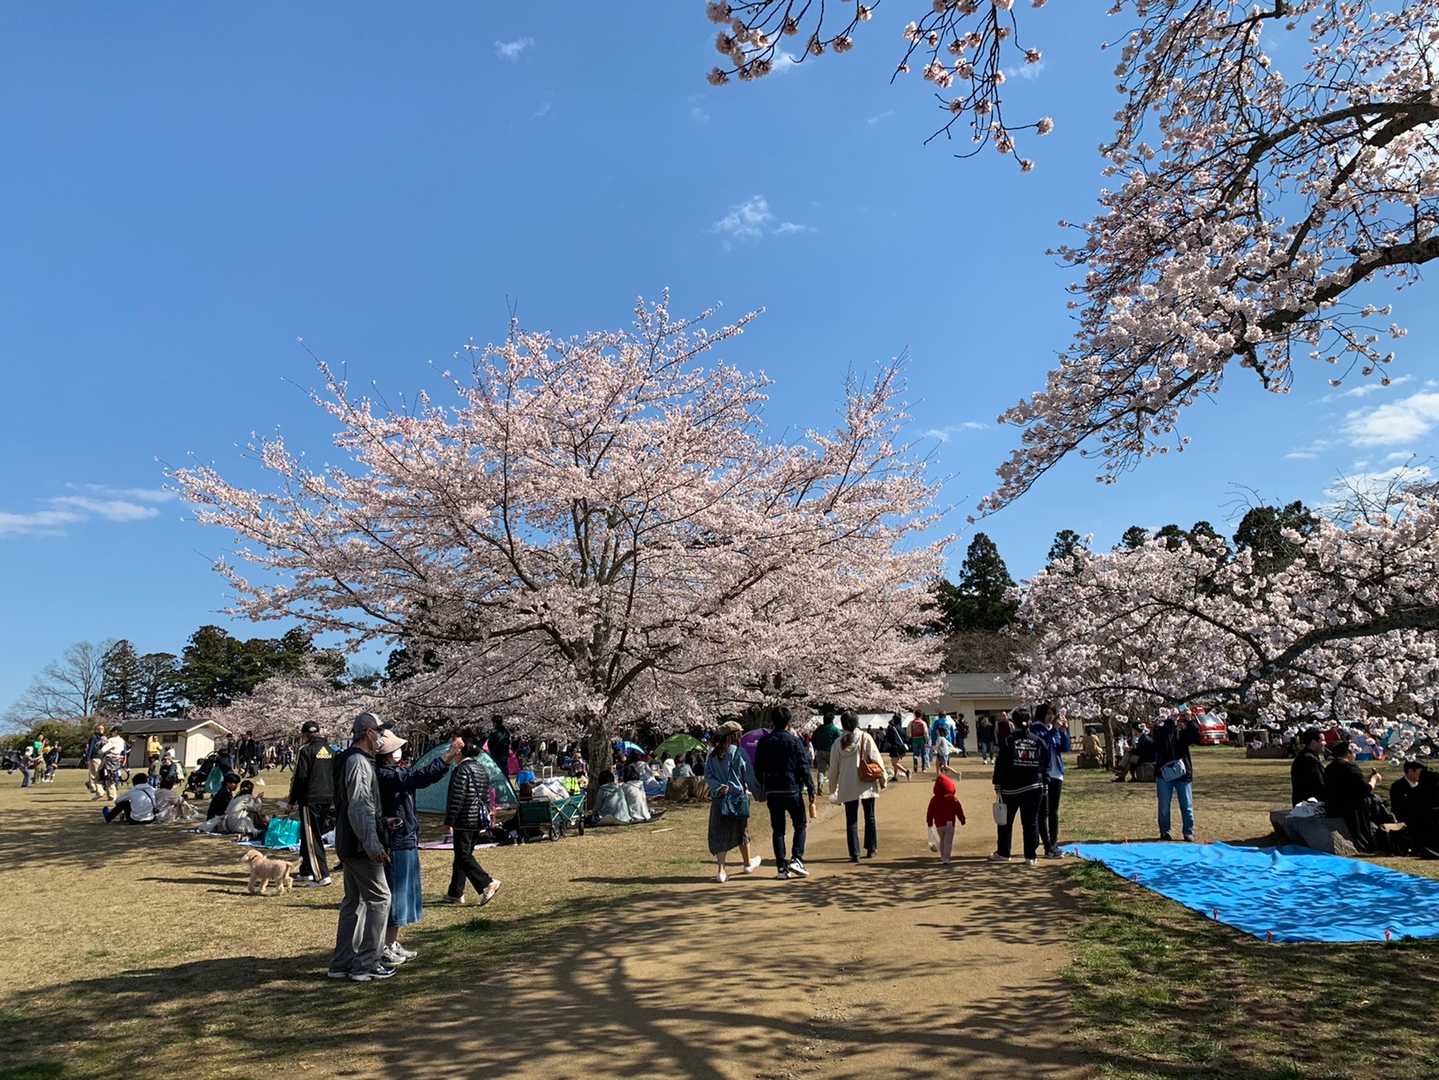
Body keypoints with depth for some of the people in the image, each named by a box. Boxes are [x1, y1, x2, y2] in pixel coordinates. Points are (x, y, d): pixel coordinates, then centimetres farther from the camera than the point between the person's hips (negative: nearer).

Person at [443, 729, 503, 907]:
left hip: (464, 821, -9)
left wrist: (449, 821, -13)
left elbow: (457, 798, -19)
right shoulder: (481, 769, 11)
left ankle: (487, 884, -13)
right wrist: (485, 817, 23)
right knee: (462, 855, 16)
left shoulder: (462, 769, -16)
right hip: (480, 821, 9)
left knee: (463, 856, -3)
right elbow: (487, 796, 16)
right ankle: (456, 893, 23)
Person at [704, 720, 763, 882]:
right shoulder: (739, 752, -10)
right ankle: (748, 864, 35)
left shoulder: (712, 754, 3)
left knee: (720, 834, 6)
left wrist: (718, 787, -12)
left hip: (718, 798, 3)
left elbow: (708, 776, -3)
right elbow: (749, 776, -5)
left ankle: (720, 870, -4)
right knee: (741, 832, 16)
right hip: (738, 797, -3)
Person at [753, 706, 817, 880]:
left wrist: (763, 790, 18)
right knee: (800, 825, 11)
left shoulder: (764, 742, 4)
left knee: (778, 830, 9)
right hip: (792, 790, -3)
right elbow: (804, 767, -8)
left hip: (772, 792, 3)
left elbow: (757, 769, 8)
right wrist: (811, 790, -5)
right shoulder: (794, 741, -6)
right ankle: (796, 859, -3)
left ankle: (782, 867, 7)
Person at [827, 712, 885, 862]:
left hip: (847, 787, 0)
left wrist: (832, 789, 14)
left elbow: (833, 767, 4)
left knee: (851, 820, 5)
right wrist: (882, 778, 3)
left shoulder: (838, 742, -1)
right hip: (866, 784, 0)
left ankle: (854, 854, -1)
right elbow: (876, 758, -7)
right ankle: (871, 849, 22)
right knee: (869, 817, 16)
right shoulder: (865, 737, -5)